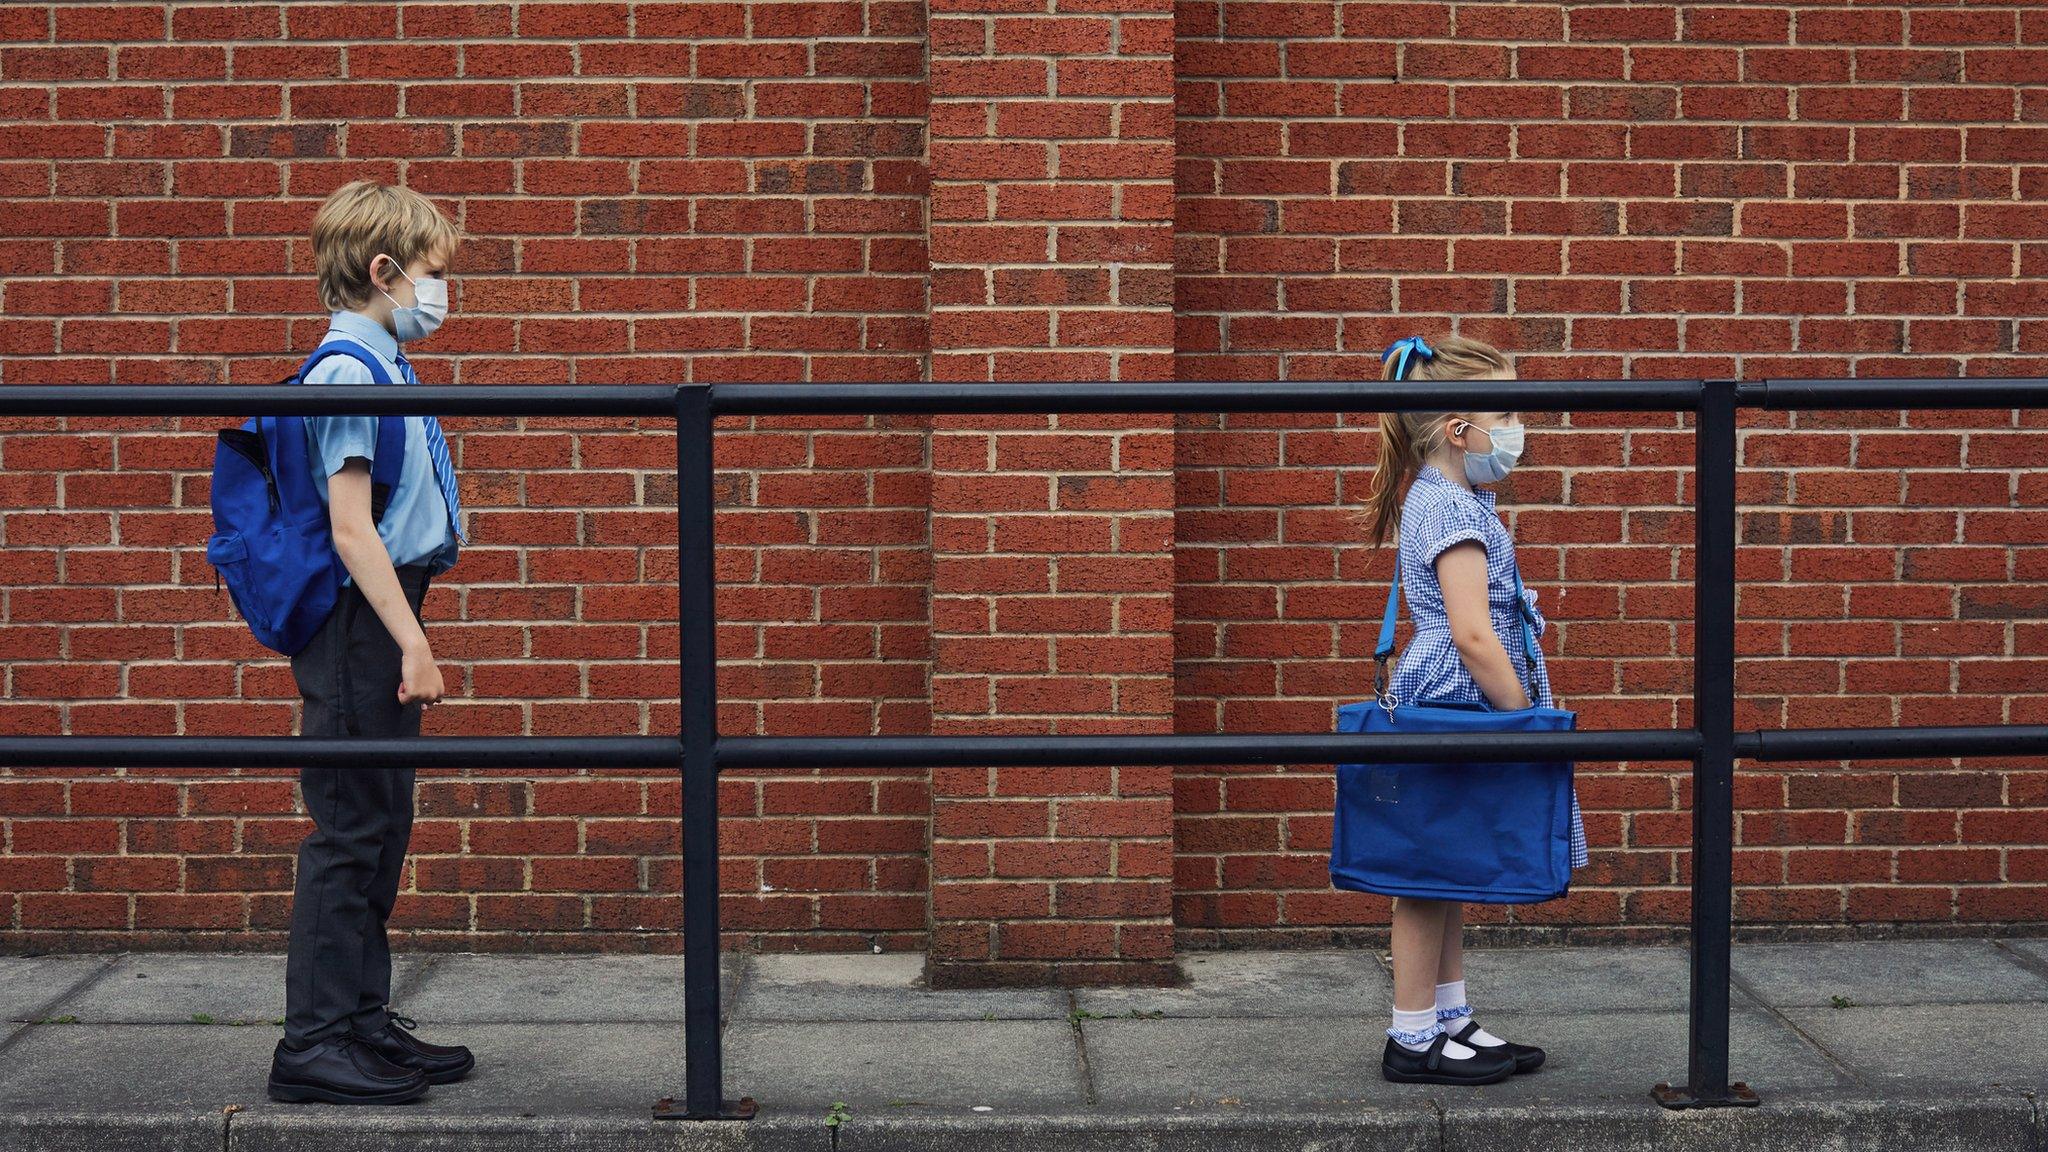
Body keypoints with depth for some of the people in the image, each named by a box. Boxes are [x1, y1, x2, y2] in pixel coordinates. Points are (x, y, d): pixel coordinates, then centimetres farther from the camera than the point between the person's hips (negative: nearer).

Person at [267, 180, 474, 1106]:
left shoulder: (381, 367, 15)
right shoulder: (349, 371, -15)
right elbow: (349, 525, -20)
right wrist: (410, 643, -21)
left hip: (378, 626, 10)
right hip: (359, 624, -10)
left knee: (379, 829, 14)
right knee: (349, 831, -5)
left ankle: (363, 1023, 24)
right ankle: (314, 1045, 1)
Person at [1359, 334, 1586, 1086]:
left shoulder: (1437, 499, 14)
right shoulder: (1454, 508, -18)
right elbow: (1473, 634, -24)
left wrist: (1520, 713, 18)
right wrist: (1527, 718, -16)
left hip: (1447, 708, 10)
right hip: (1452, 706, -10)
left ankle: (1450, 1022, 25)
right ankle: (1413, 1043, 6)